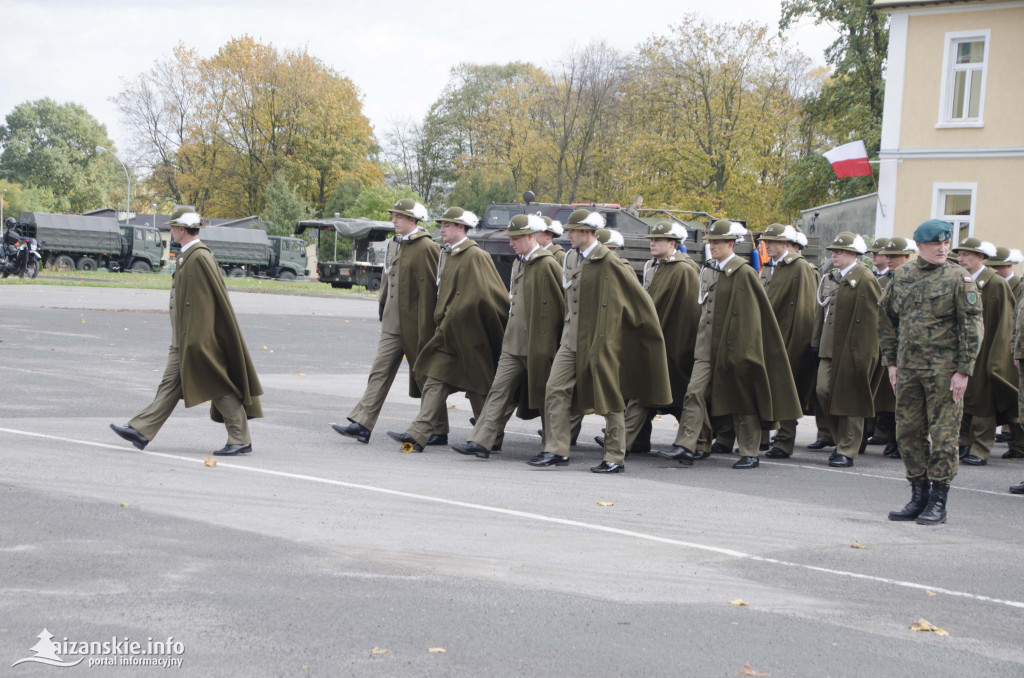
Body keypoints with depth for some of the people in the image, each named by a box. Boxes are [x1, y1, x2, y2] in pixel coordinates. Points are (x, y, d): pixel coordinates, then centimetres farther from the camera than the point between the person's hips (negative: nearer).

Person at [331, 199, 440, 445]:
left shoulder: (427, 248, -12)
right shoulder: (393, 244, 12)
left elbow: (438, 286, -12)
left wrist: (427, 324, -13)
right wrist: (383, 309, 18)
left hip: (415, 325, -7)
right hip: (392, 324, 7)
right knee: (380, 372, 2)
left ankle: (440, 431, 13)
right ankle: (362, 424, 0)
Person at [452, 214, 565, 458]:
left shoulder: (548, 264, -12)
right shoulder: (518, 262, 15)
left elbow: (564, 301, -9)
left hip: (538, 345, -8)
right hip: (513, 344, 8)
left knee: (545, 397, 3)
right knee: (499, 391, 0)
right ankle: (481, 442, -3)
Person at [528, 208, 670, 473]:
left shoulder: (609, 262, -12)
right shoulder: (571, 258, 11)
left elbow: (639, 297, -6)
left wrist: (651, 332, 1)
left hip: (599, 341, -7)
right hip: (571, 340, 7)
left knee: (609, 397, 1)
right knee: (555, 390, -1)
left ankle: (616, 458, 10)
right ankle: (556, 450, 5)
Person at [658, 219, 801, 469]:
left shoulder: (744, 273, -10)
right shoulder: (707, 270, 11)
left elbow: (753, 315, -11)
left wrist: (744, 351, -14)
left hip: (735, 347, -6)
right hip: (707, 346, 6)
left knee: (742, 402, 4)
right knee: (694, 394, -6)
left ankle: (750, 454, 13)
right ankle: (685, 447, -6)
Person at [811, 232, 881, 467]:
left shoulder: (865, 280, -9)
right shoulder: (829, 279, 14)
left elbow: (871, 320, -11)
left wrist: (864, 353, -15)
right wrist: (816, 342, 15)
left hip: (852, 350, -7)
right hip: (829, 349, 7)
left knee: (850, 399, -1)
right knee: (824, 391, 1)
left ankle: (847, 452, 7)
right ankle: (842, 439, 20)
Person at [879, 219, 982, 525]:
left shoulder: (960, 278, -4)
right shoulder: (901, 276, 8)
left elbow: (972, 328, -6)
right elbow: (886, 319, 16)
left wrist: (963, 371, -11)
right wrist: (890, 361, 11)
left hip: (944, 369, -5)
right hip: (908, 368, 5)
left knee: (943, 434, -2)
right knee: (908, 432, 8)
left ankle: (938, 503, 6)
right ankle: (919, 497, 20)